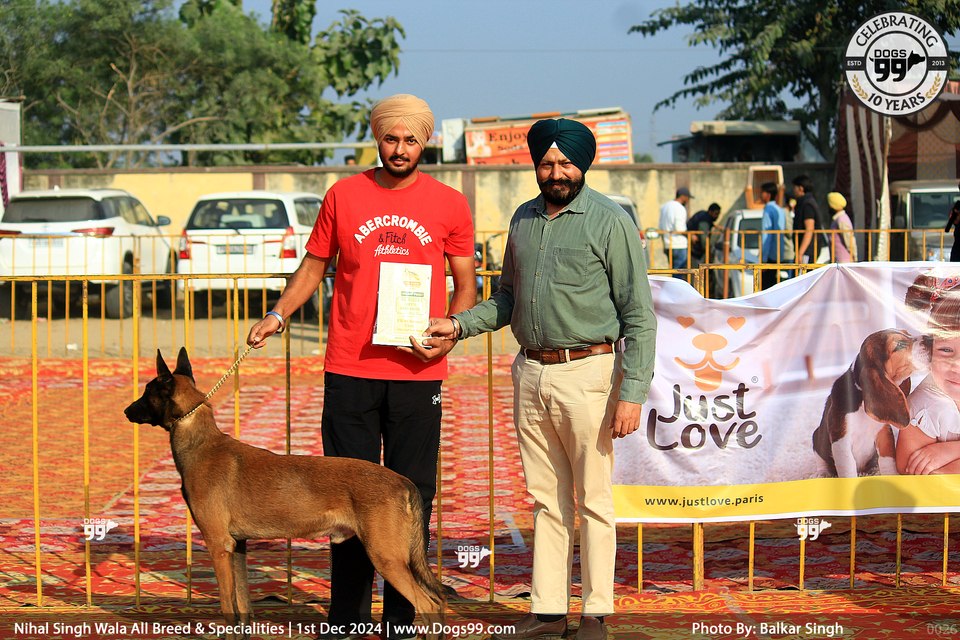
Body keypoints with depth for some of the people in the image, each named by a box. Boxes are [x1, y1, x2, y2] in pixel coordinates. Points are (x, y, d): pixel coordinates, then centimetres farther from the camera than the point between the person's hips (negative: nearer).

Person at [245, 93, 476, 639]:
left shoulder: (450, 205, 4)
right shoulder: (344, 196, 6)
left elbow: (466, 283, 9)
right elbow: (315, 265, 13)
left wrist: (451, 333, -8)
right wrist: (279, 314, -2)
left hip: (418, 372, 0)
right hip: (349, 369, 1)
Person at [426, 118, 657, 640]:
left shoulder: (610, 221, -5)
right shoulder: (524, 219, 13)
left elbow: (639, 314, -7)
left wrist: (632, 393, -14)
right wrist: (458, 325, 5)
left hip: (586, 371, -6)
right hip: (530, 372, 6)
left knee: (593, 500, 0)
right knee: (546, 499, 10)